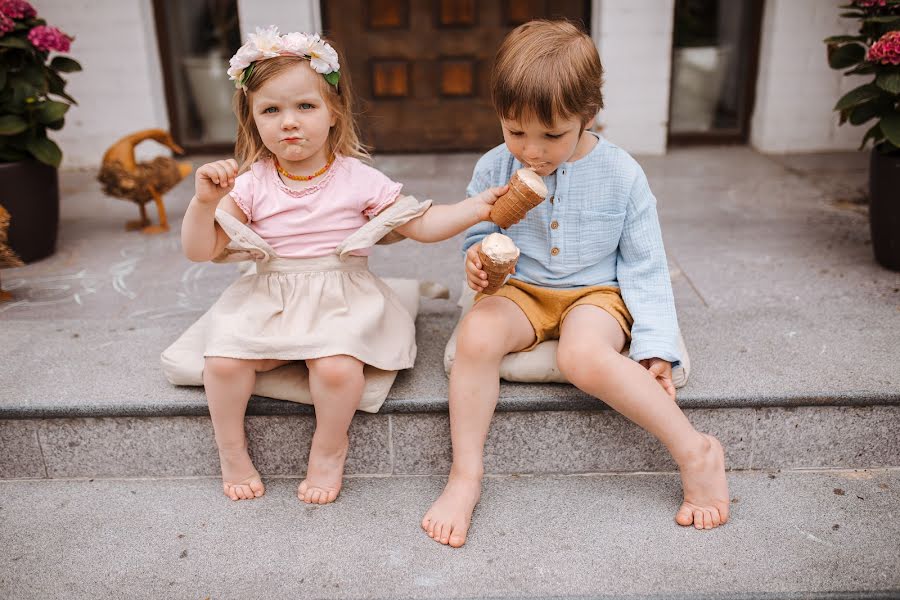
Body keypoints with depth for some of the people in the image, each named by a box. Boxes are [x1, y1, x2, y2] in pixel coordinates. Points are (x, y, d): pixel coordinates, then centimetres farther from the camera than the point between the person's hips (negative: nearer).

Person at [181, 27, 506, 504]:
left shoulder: (358, 179, -3)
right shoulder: (251, 184, 0)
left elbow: (421, 224, 0)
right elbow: (200, 250, -1)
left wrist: (474, 208, -14)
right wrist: (204, 201, -19)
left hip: (341, 298, -2)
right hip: (267, 298, 2)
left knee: (338, 367, -31)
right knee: (222, 360, -22)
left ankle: (329, 449, 2)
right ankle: (231, 452, 7)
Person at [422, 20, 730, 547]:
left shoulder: (621, 174, -7)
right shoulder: (494, 168, -4)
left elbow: (645, 266, -2)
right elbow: (477, 236, 10)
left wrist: (655, 345, -10)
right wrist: (478, 258, -17)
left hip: (594, 292, -2)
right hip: (519, 291, 2)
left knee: (584, 355, -35)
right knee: (476, 336, -31)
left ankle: (695, 450, -18)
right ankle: (466, 475, -19)